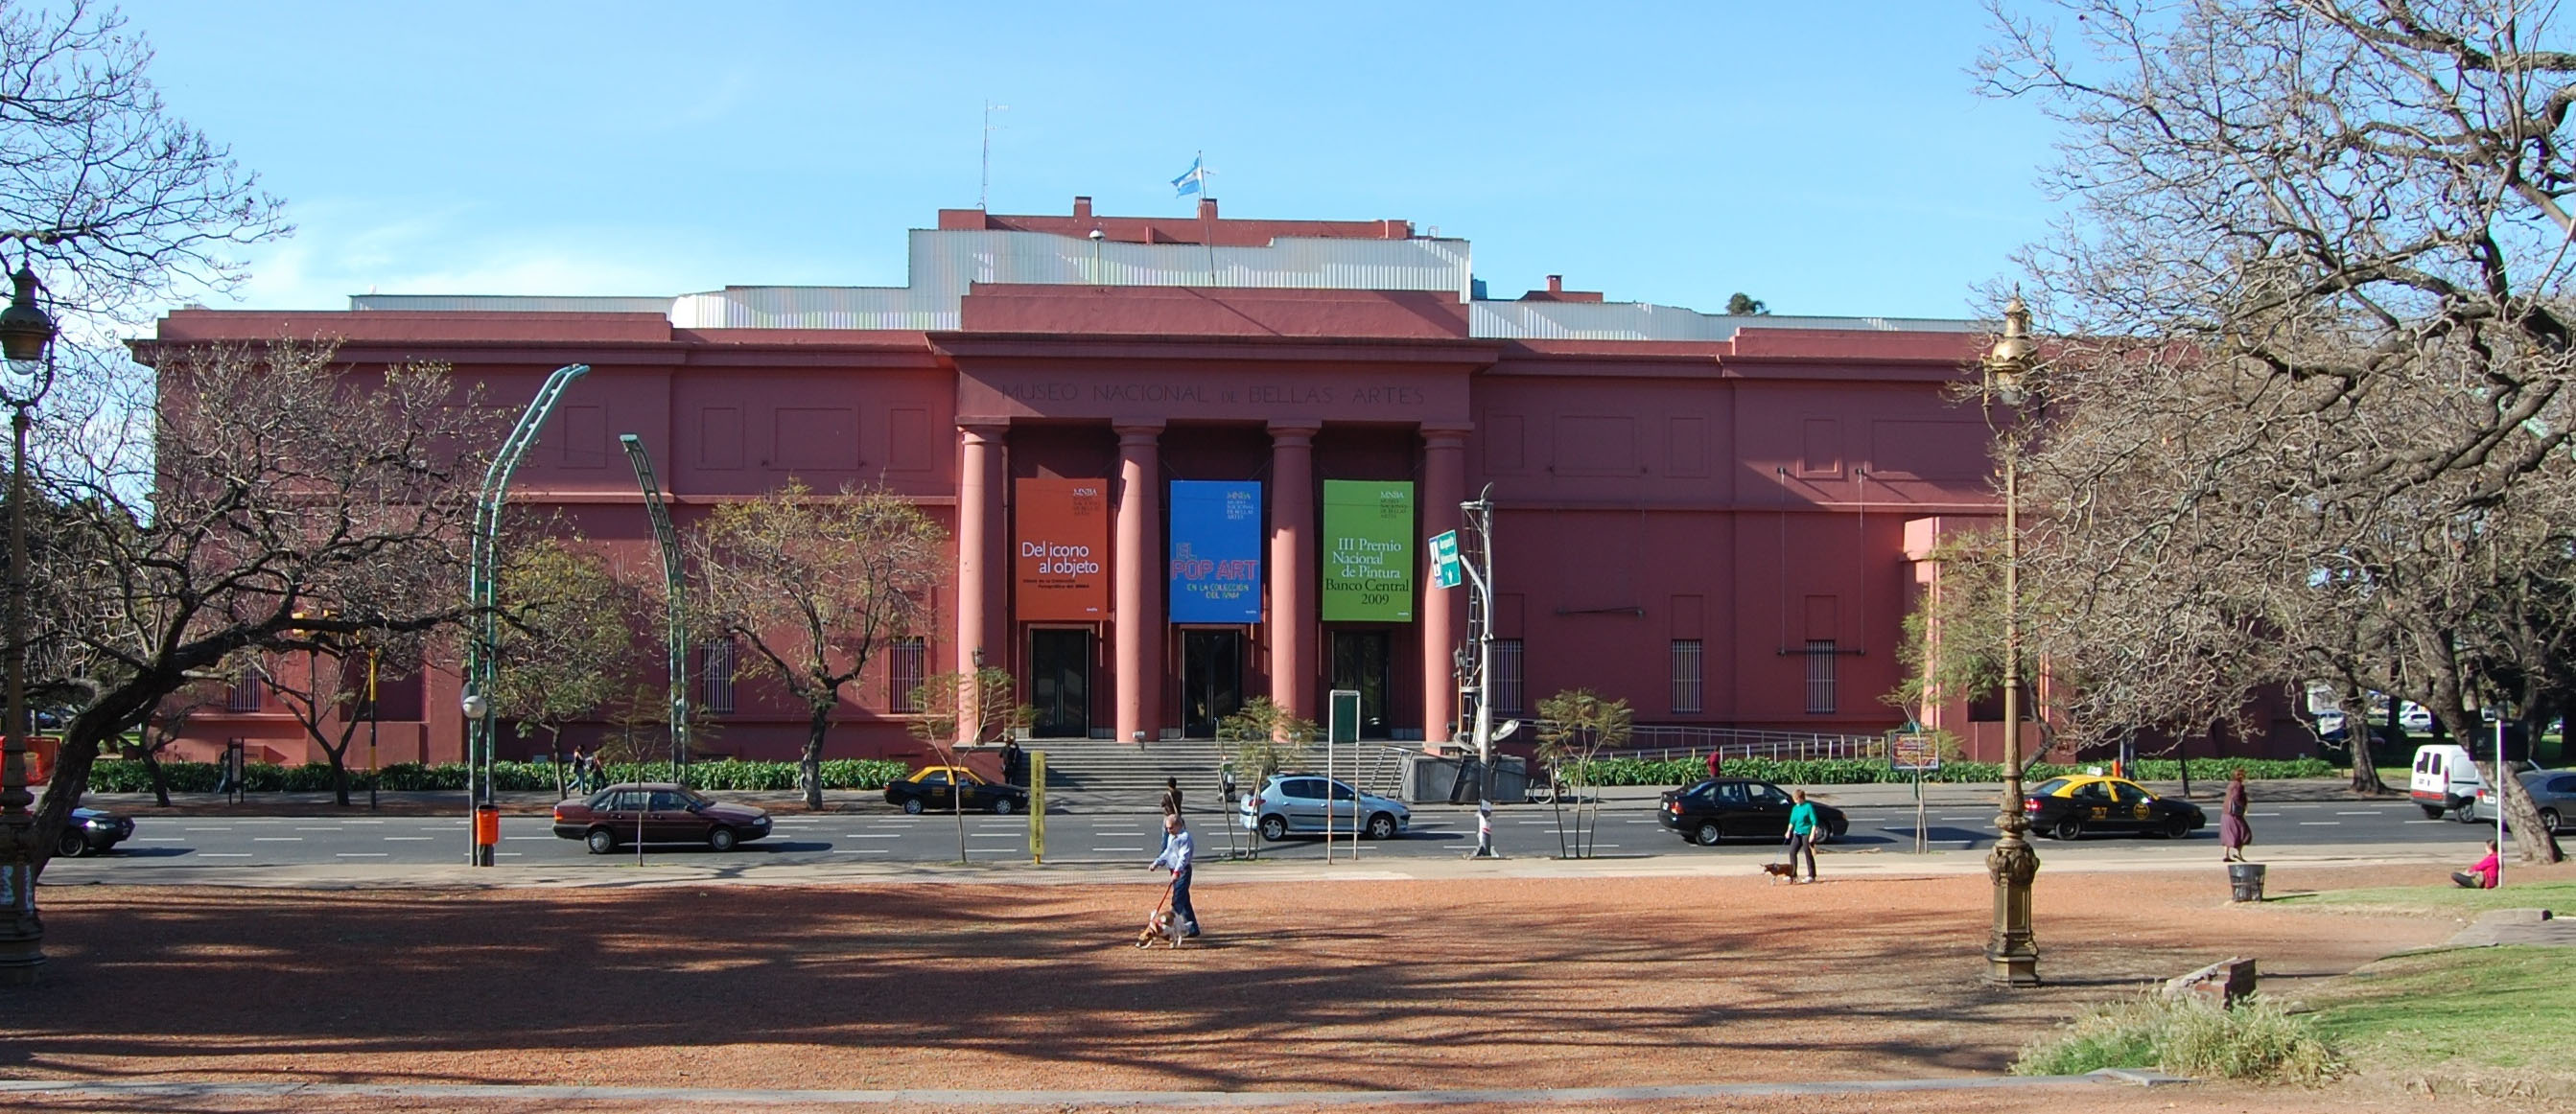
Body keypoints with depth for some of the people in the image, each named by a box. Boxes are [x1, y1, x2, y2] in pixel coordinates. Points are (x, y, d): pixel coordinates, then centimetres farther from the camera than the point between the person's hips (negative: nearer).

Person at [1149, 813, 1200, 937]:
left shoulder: (1184, 837, -16)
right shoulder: (1171, 837, 15)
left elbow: (1184, 857, -25)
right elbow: (1167, 853, 26)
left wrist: (1177, 872, -35)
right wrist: (1156, 863, 15)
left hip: (1183, 872, -10)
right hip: (1175, 871, 10)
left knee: (1177, 900, -14)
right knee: (1184, 901, 12)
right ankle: (1192, 928, 17)